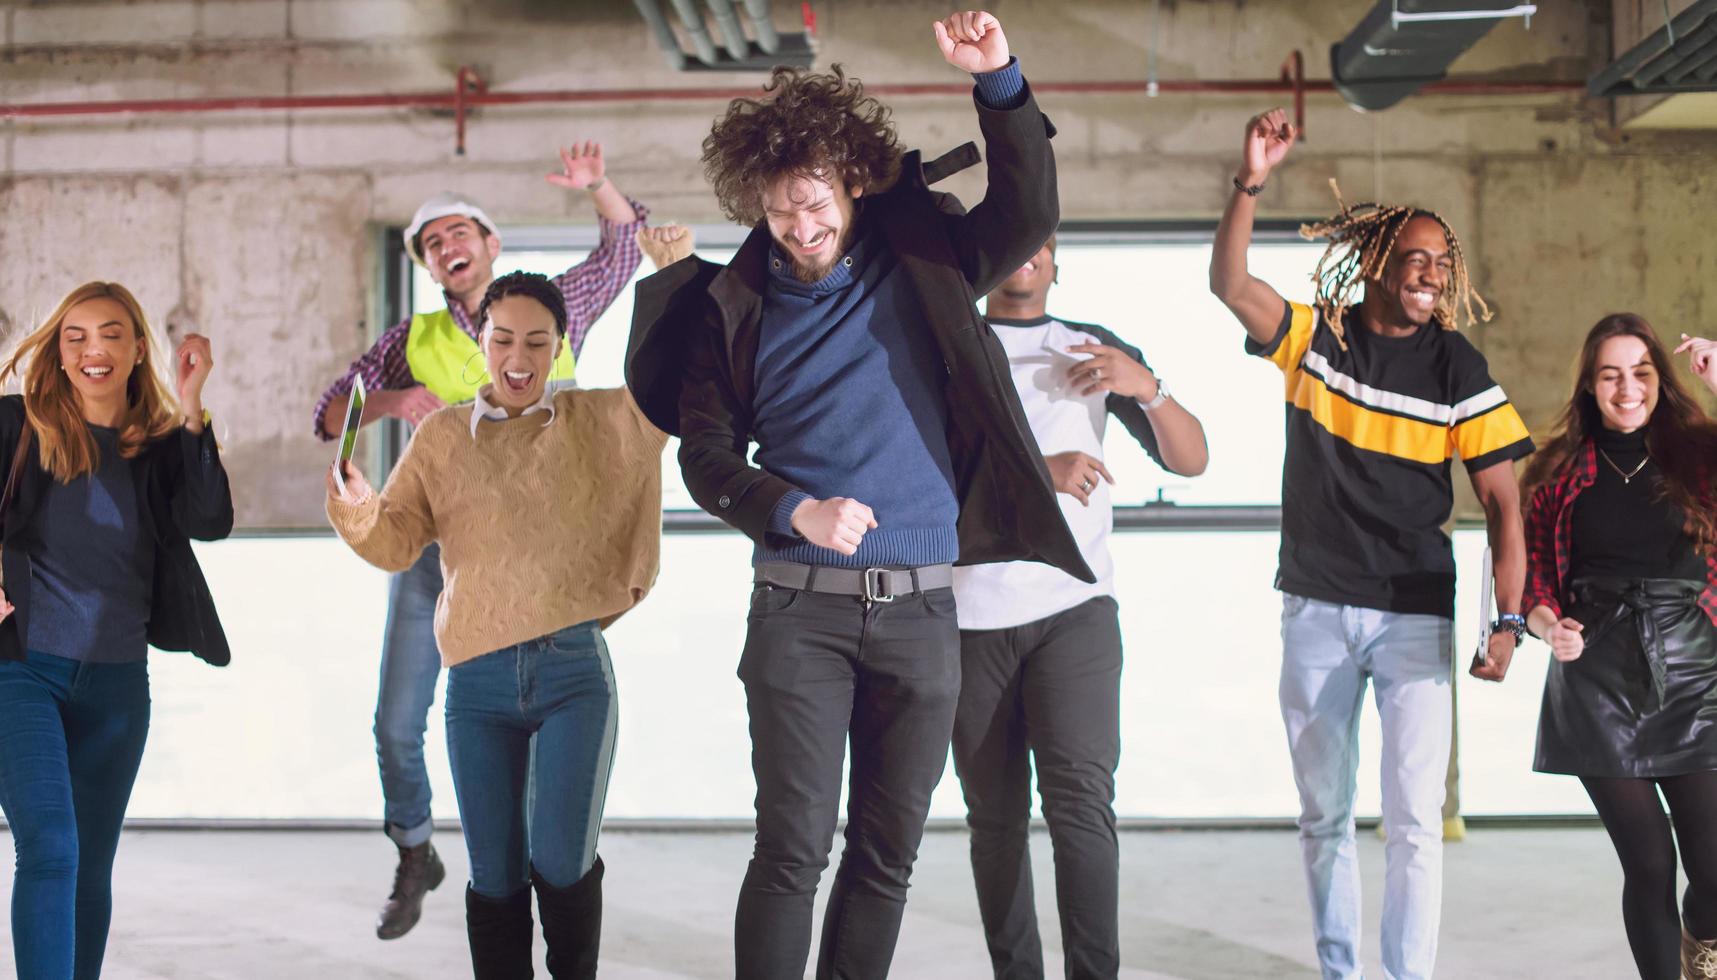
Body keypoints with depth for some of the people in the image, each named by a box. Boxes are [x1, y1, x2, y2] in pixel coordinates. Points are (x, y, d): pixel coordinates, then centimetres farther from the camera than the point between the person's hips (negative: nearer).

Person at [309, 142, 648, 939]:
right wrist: (390, 400, -15)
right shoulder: (415, 340, 6)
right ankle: (414, 858, 29)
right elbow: (329, 417, 6)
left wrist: (596, 187, -5)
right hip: (432, 549, 2)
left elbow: (626, 244, 15)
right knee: (398, 724, 5)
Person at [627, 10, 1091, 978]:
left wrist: (1001, 83, -18)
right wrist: (797, 511, -15)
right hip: (800, 604, -1)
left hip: (921, 607, 2)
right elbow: (706, 456, 3)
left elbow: (1027, 218, -5)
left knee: (889, 849, 8)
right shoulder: (735, 309, 4)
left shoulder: (921, 270, 6)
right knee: (794, 846, -6)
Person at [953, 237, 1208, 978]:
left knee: (1080, 794, -15)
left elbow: (1191, 460, 8)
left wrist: (1146, 385, -11)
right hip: (971, 615, 0)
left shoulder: (1096, 349, 14)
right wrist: (1034, 472, -18)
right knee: (994, 815, 3)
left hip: (1075, 606, 0)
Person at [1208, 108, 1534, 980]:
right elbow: (1228, 283, -17)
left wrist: (1508, 620, -13)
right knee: (1323, 812, 12)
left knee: (1413, 816, -7)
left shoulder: (1458, 370, -3)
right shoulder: (1315, 336, -1)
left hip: (1415, 614, -1)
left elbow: (1502, 503, -4)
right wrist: (1251, 184, -31)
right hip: (1315, 609, 2)